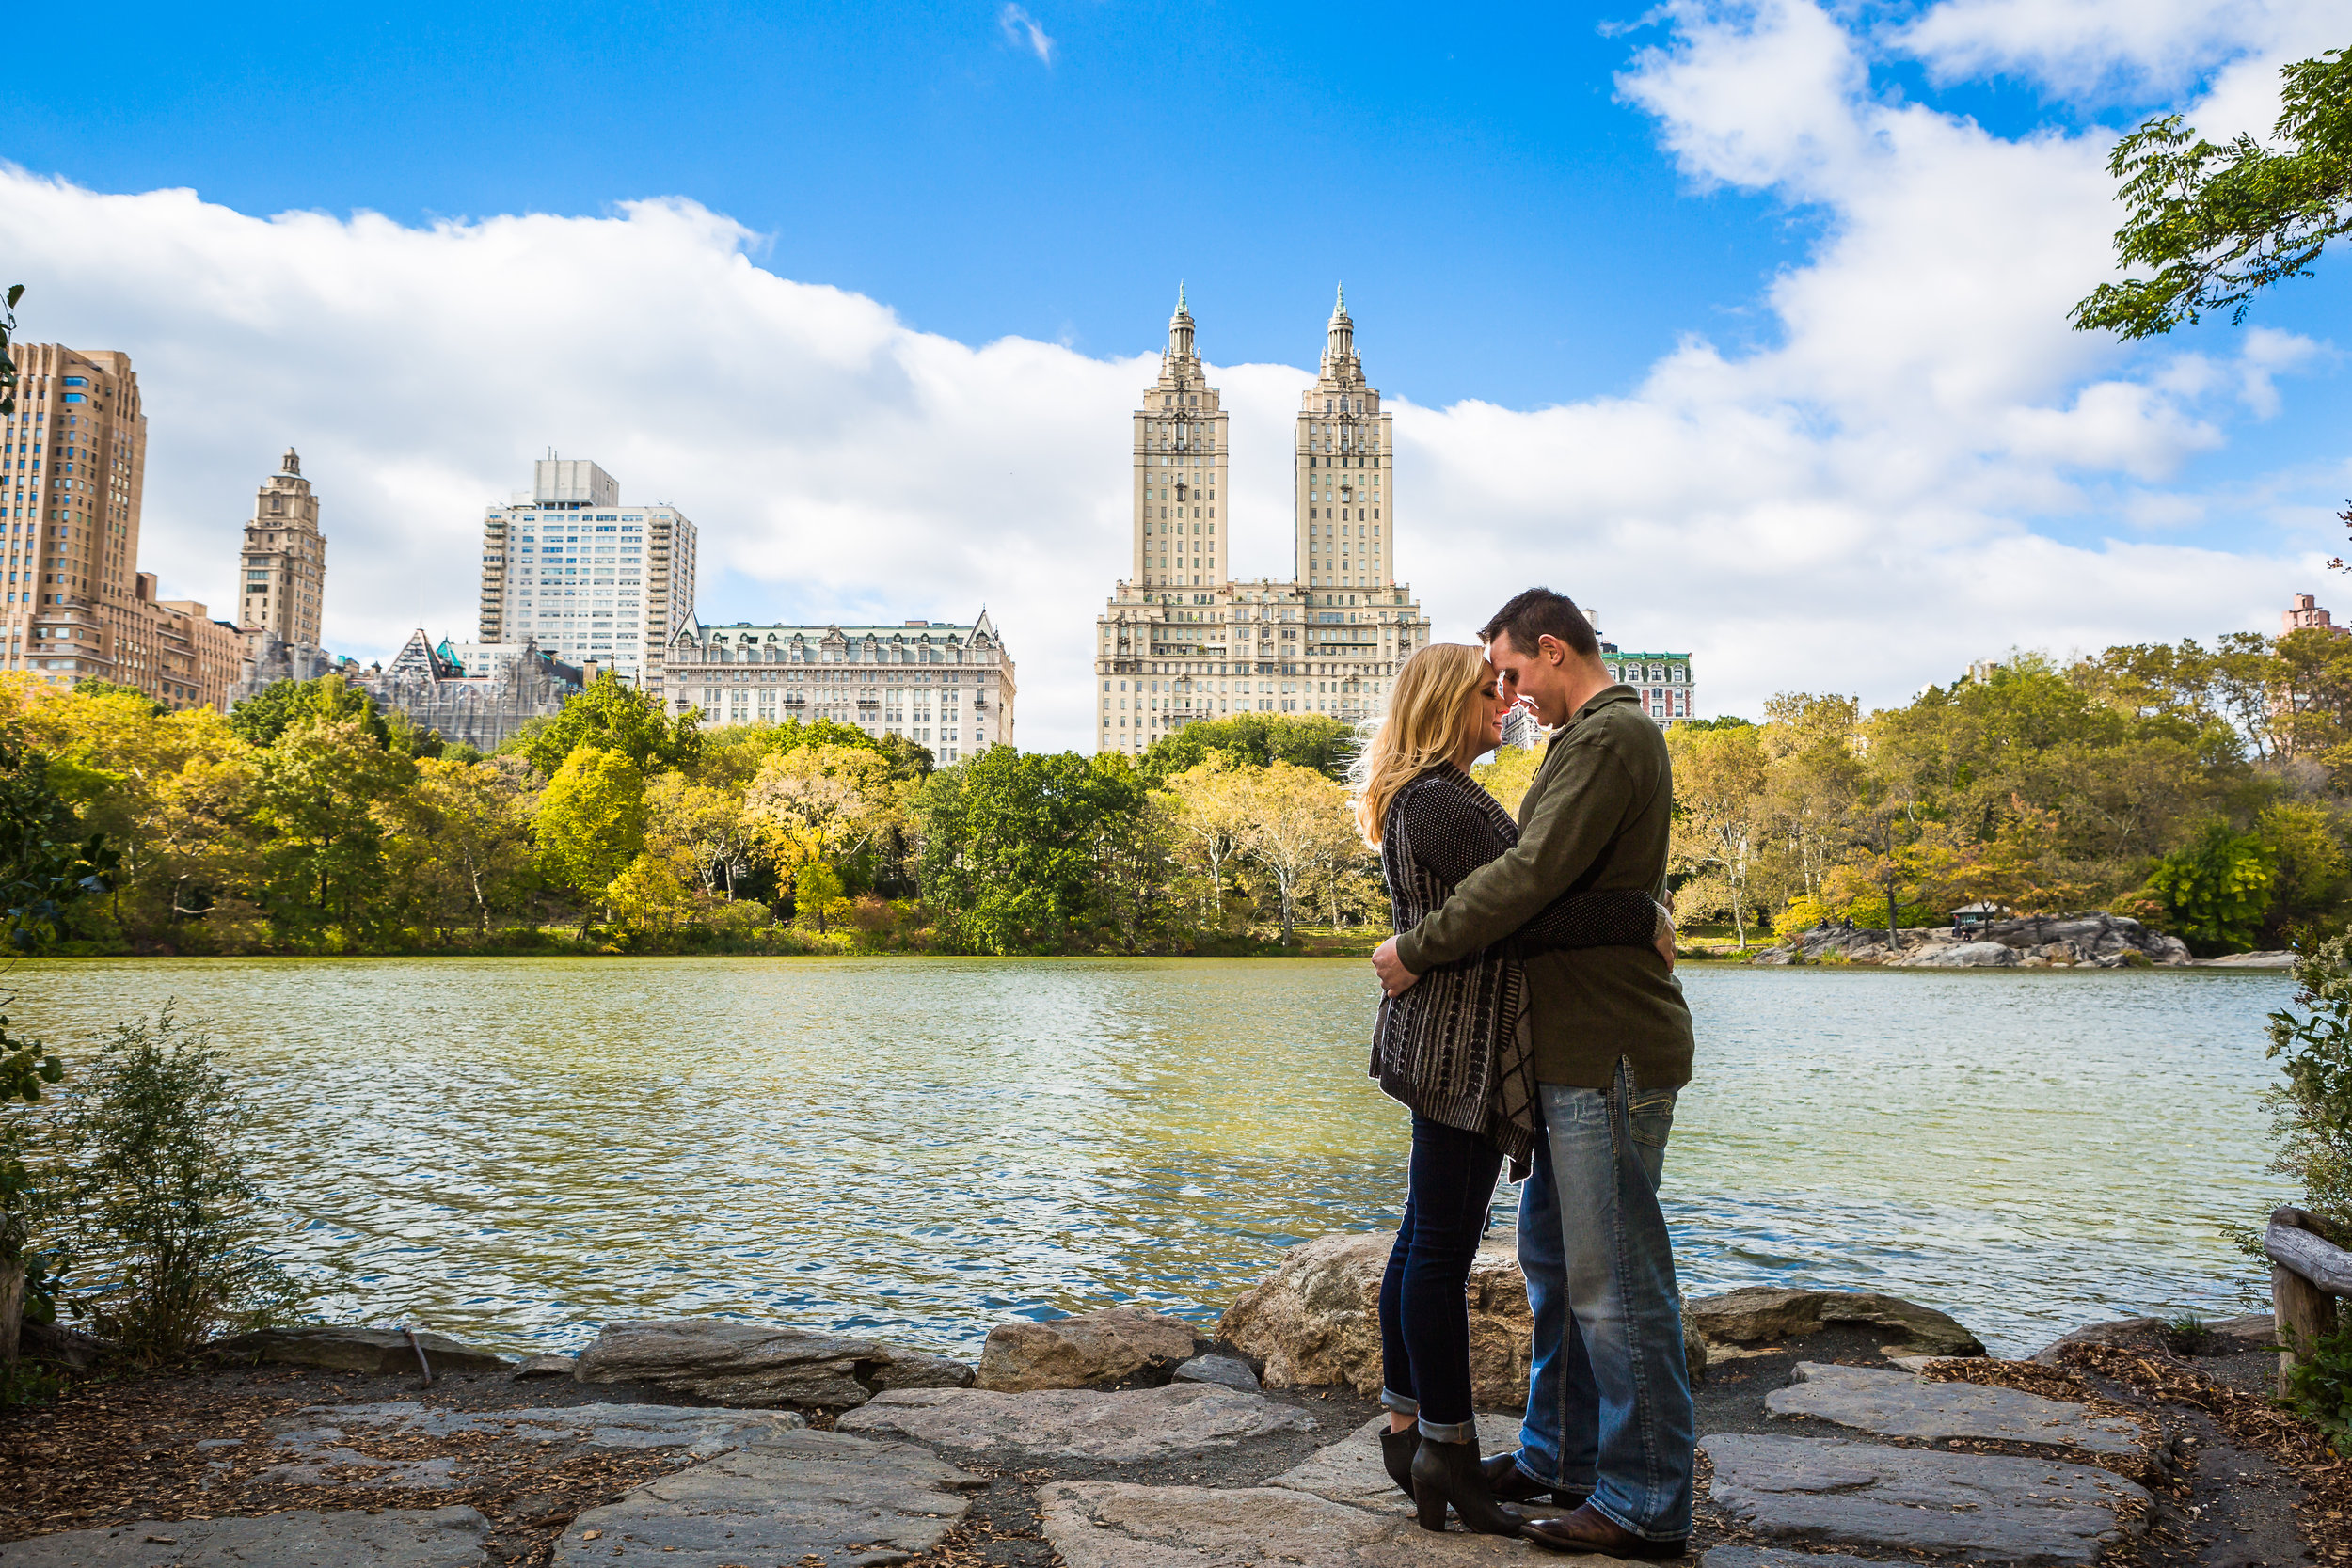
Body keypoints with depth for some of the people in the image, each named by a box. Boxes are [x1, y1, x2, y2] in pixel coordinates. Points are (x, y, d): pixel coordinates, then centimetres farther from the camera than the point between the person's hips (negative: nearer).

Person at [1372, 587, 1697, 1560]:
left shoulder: (1610, 734, -14)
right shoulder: (1595, 738, 20)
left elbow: (1530, 874, -23)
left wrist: (1416, 949, -14)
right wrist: (1437, 948, 12)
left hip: (1609, 1054, -11)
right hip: (1578, 1048, 11)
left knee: (1614, 1280, -3)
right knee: (1554, 1260, 18)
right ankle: (1562, 1455, 30)